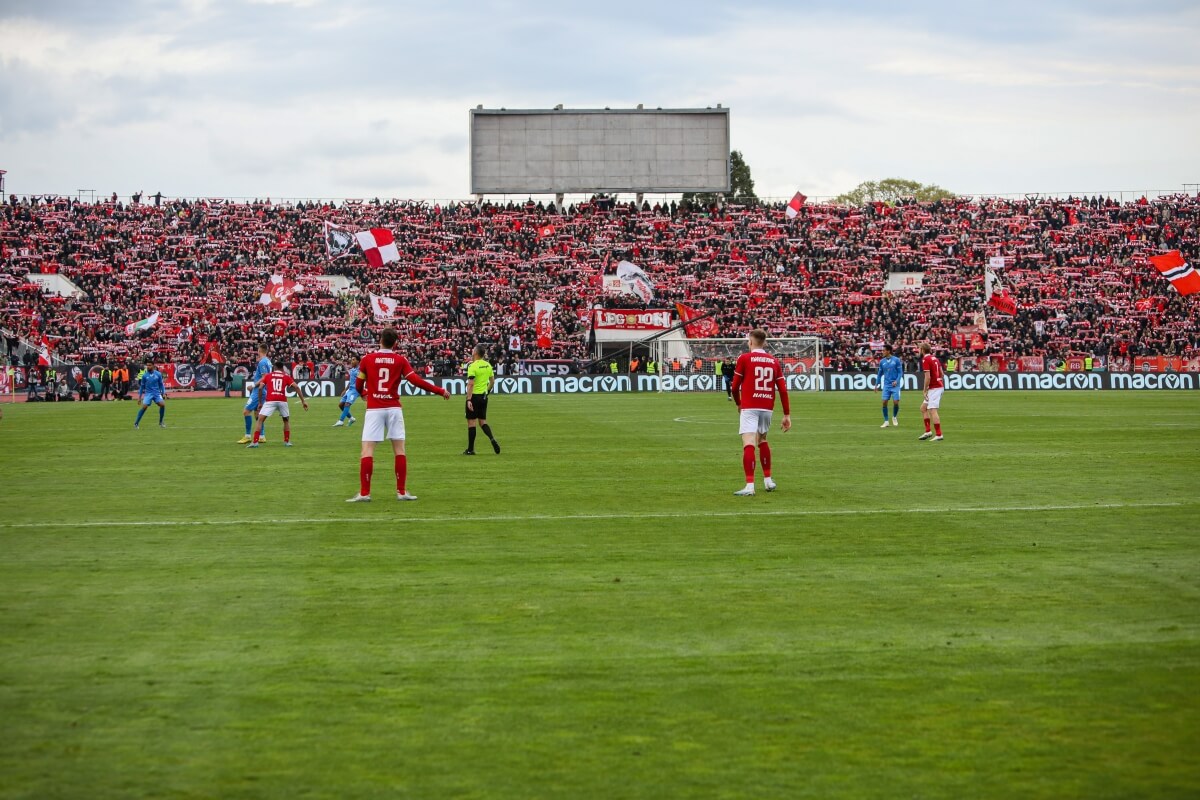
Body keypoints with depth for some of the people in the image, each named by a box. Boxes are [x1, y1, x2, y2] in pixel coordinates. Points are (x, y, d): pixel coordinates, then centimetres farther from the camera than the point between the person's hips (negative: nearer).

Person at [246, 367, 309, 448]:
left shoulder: (268, 375, 17)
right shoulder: (286, 376, 16)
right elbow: (296, 387, 5)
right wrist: (303, 401, 6)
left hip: (270, 401, -1)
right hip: (282, 401, 1)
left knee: (260, 420, 4)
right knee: (286, 420, 25)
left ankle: (255, 442, -6)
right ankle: (287, 441, 22)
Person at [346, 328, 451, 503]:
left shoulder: (367, 359, 2)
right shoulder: (400, 360, 2)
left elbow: (358, 385, 8)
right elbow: (416, 381, -6)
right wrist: (440, 391, 2)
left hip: (374, 409, -1)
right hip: (394, 408, 1)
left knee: (367, 450, -2)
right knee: (399, 450, 8)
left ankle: (364, 493, -7)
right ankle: (401, 492, 8)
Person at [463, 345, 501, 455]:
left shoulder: (472, 366, -14)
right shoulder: (488, 365, 6)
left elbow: (471, 384, -20)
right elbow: (492, 381, 12)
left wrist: (469, 399, -20)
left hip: (474, 396, -6)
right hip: (484, 396, 6)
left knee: (471, 422, 1)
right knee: (482, 421, 15)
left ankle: (470, 449, 5)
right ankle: (492, 439, -9)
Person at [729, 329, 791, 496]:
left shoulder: (744, 359, -2)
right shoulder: (774, 361, 9)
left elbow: (735, 386, 1)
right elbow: (783, 389, 5)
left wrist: (738, 403, 21)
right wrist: (787, 415, 8)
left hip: (749, 407, -5)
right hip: (767, 407, 5)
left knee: (748, 444, -12)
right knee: (762, 440, 26)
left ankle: (750, 486, -23)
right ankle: (768, 480, 32)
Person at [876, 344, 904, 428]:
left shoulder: (896, 360, -4)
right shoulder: (882, 361, 6)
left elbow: (900, 372, -1)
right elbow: (880, 373, 14)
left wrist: (896, 381, -16)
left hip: (895, 385, -3)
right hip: (886, 385, 3)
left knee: (896, 402, -7)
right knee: (884, 402, -7)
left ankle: (894, 417, 21)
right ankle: (886, 421, 2)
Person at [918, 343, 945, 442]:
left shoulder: (925, 360, -13)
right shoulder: (934, 358, 13)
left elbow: (927, 377, -20)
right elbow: (942, 373, 18)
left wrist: (925, 391, -14)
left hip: (933, 388, -10)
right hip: (940, 386, 10)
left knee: (932, 410, -11)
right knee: (923, 408, 16)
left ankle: (938, 434, -14)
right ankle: (927, 432, 13)